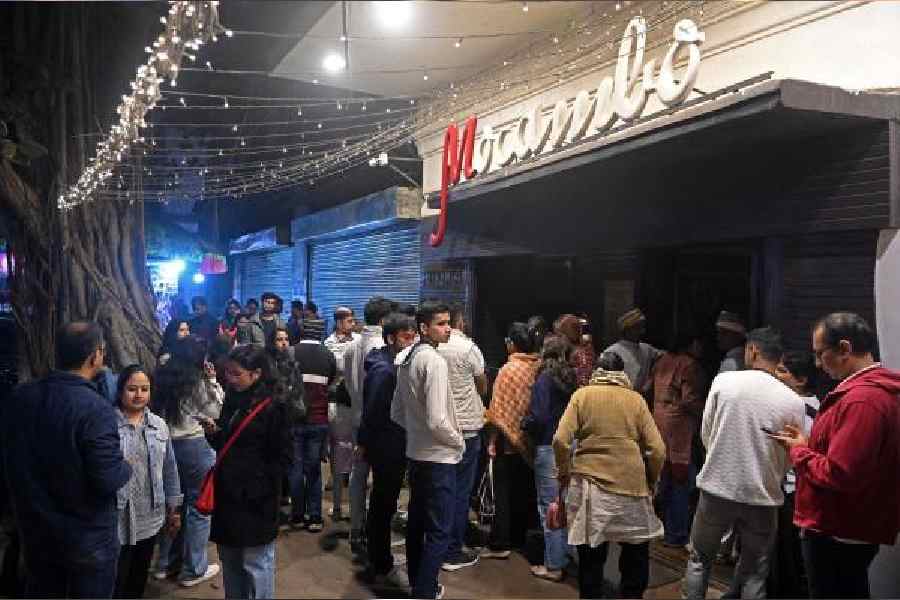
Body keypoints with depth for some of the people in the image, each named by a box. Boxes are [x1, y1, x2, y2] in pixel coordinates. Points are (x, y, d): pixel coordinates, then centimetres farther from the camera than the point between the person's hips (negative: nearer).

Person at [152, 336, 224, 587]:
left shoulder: (161, 376, 4)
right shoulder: (197, 381, -12)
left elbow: (157, 410, 12)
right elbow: (215, 412, -3)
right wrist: (213, 381, -2)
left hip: (166, 443, 6)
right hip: (194, 446, -6)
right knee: (198, 506, 6)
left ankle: (166, 563, 31)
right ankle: (193, 569, 15)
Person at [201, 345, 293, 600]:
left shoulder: (275, 406, -14)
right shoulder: (232, 400, 8)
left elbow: (284, 458, -13)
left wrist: (256, 485, -16)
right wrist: (214, 433, -3)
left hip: (256, 501, -7)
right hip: (227, 494, 7)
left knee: (255, 563, 5)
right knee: (229, 560, 18)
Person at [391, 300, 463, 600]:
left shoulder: (405, 358, 6)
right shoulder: (434, 361, -20)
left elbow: (397, 413, 12)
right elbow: (437, 421, -24)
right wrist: (459, 442, -8)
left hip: (415, 452, 9)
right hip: (439, 456, -9)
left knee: (416, 522, 19)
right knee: (439, 530, 0)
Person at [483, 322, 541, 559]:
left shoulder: (508, 369, -16)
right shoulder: (540, 367, -4)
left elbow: (498, 411, -14)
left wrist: (492, 441, -5)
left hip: (508, 440, -5)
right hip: (531, 439, 5)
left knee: (503, 492, 4)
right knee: (523, 491, 16)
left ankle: (499, 544, 8)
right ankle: (519, 537, 28)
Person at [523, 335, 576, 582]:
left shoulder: (545, 379, -13)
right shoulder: (573, 378, 3)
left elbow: (538, 417, -18)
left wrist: (525, 424, 1)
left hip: (549, 448, -6)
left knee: (550, 507, 3)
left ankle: (554, 566, 11)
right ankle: (564, 557, 30)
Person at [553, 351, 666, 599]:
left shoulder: (582, 395, 1)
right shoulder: (636, 399, 3)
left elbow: (560, 440, -8)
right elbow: (657, 450, 0)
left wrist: (564, 473, 7)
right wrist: (651, 482, 16)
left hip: (590, 485, 0)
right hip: (632, 485, 1)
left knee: (591, 556, 10)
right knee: (636, 554, 19)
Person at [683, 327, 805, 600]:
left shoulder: (723, 380, -10)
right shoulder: (793, 401, -8)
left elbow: (705, 433, -1)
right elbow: (789, 457, 2)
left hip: (717, 488, -1)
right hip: (763, 496, 1)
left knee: (699, 560, 18)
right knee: (754, 573, 17)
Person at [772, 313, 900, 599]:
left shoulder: (862, 399, -25)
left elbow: (838, 474, -28)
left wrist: (799, 451, -11)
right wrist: (808, 443, 6)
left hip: (836, 535, -10)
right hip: (853, 530, 10)